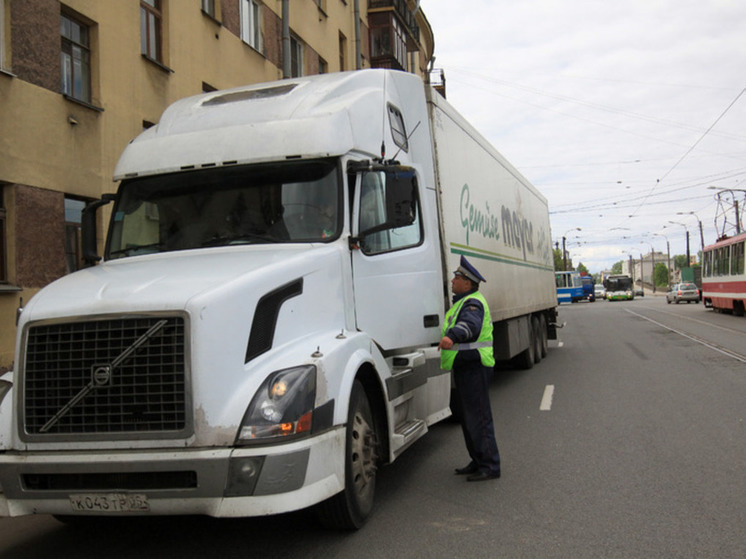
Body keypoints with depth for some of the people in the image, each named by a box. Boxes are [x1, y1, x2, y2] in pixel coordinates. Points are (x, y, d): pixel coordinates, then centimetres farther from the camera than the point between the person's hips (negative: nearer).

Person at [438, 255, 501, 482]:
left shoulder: (473, 303, -16)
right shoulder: (464, 302, 18)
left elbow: (470, 325, -39)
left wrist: (452, 336, -56)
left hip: (474, 367, -11)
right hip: (465, 367, 11)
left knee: (478, 418, -7)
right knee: (468, 418, 16)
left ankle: (490, 466, 0)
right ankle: (478, 462, 26)